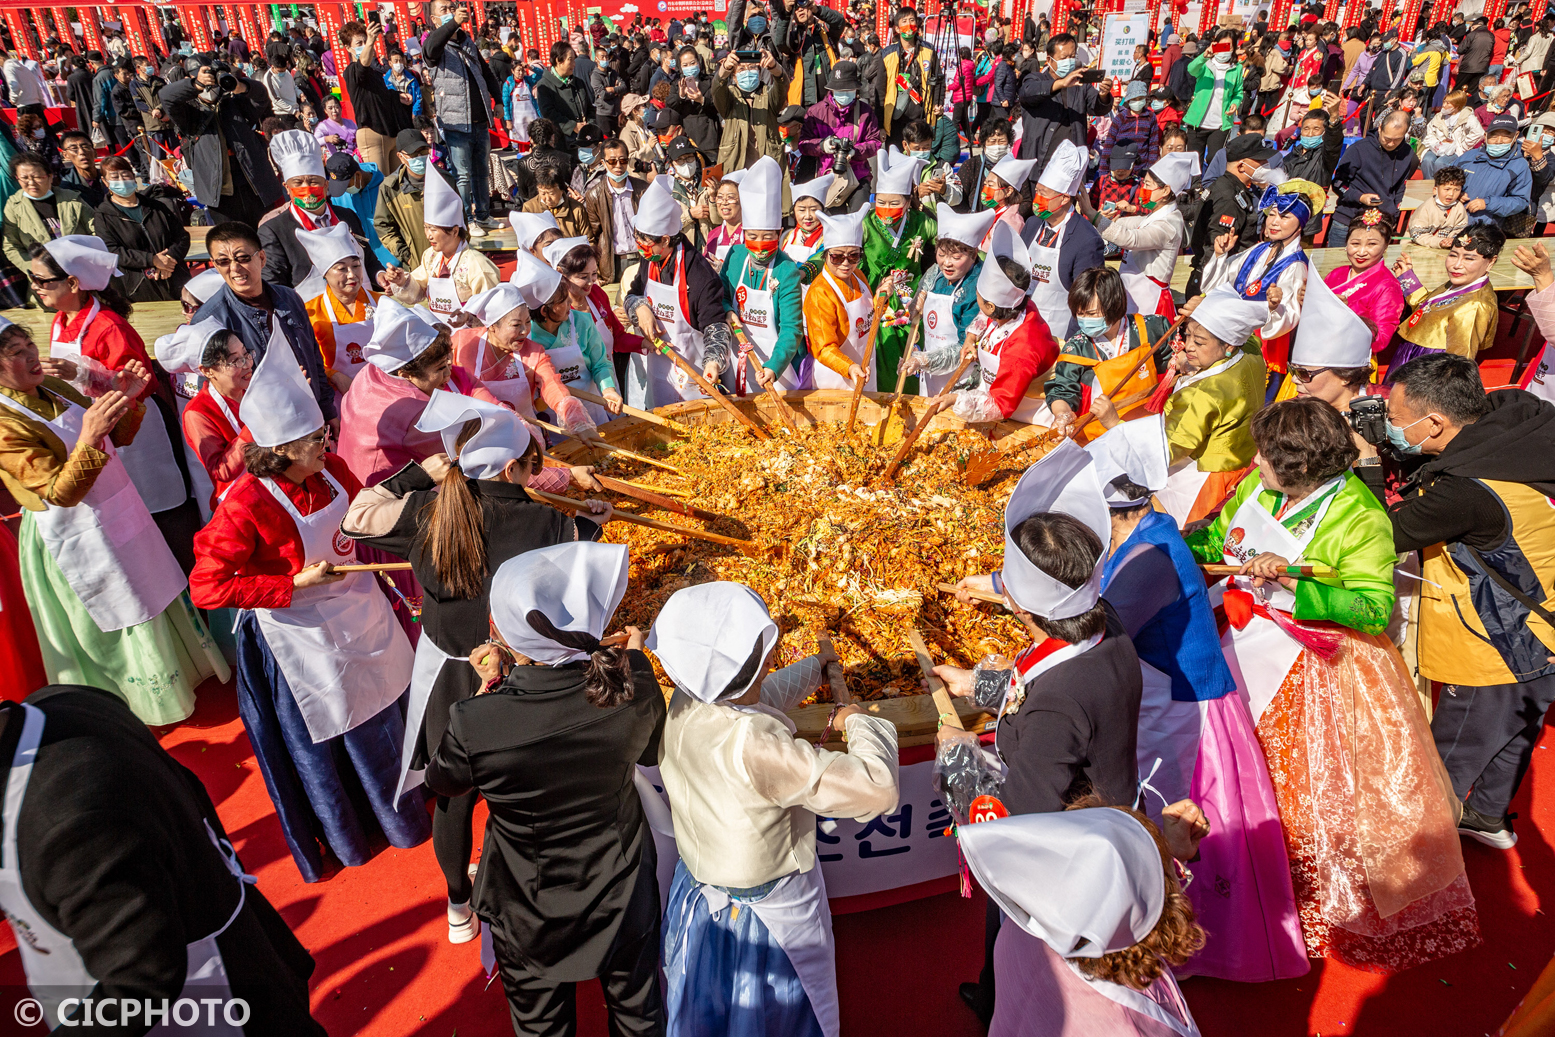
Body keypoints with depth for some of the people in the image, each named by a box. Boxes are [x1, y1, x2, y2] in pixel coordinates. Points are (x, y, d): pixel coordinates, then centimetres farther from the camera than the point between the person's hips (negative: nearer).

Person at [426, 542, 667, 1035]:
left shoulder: (474, 722, -35)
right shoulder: (633, 689, -29)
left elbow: (443, 782, -9)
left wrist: (487, 691, -7)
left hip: (531, 912, -1)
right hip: (622, 894, 2)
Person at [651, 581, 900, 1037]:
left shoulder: (687, 701, -17)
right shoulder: (756, 747, -41)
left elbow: (763, 695, 6)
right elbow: (878, 789, -38)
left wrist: (813, 667, 24)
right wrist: (858, 721, -19)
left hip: (697, 892, 7)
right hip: (769, 914, -7)